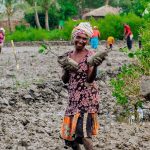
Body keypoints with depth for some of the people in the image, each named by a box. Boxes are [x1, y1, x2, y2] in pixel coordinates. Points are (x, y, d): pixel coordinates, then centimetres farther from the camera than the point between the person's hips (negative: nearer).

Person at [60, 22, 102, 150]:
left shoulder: (90, 55, -6)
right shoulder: (68, 56, 8)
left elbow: (90, 79, -14)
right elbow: (64, 80, 9)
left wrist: (95, 66, -33)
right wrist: (66, 71, -12)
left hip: (88, 97, -6)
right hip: (73, 98, 6)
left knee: (83, 131, -18)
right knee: (70, 132, 9)